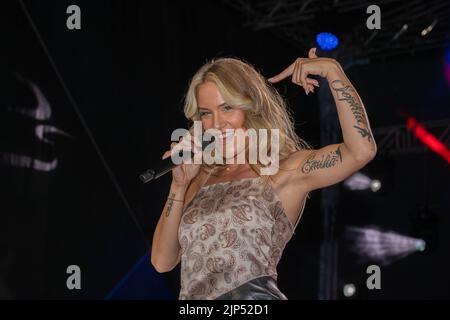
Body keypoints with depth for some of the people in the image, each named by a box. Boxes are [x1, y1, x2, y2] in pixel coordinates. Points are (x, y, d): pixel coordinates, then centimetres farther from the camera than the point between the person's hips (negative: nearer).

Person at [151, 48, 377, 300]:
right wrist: (179, 185, 2)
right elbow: (163, 261, 10)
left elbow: (361, 151, -16)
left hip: (254, 296, -1)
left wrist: (332, 71, -10)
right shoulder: (202, 179, 12)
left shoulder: (284, 171, -1)